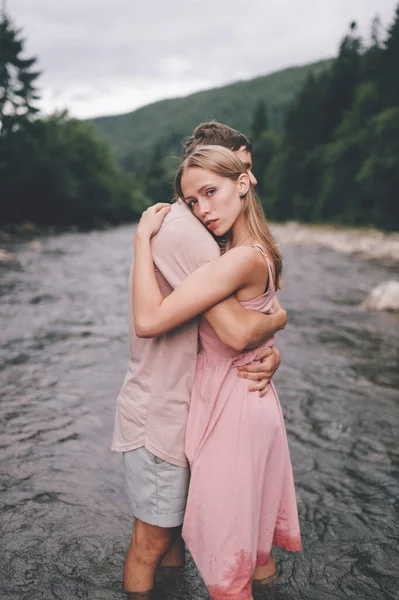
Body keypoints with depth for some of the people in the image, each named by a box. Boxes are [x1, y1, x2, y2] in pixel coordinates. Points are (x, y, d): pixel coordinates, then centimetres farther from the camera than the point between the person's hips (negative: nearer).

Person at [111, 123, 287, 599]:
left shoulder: (191, 229, 12)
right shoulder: (181, 230, -23)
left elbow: (231, 323, 10)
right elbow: (237, 331, -32)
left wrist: (270, 352, -10)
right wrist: (277, 318, -10)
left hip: (178, 409, 10)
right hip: (158, 417, -10)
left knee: (176, 527, 24)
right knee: (151, 542, 8)